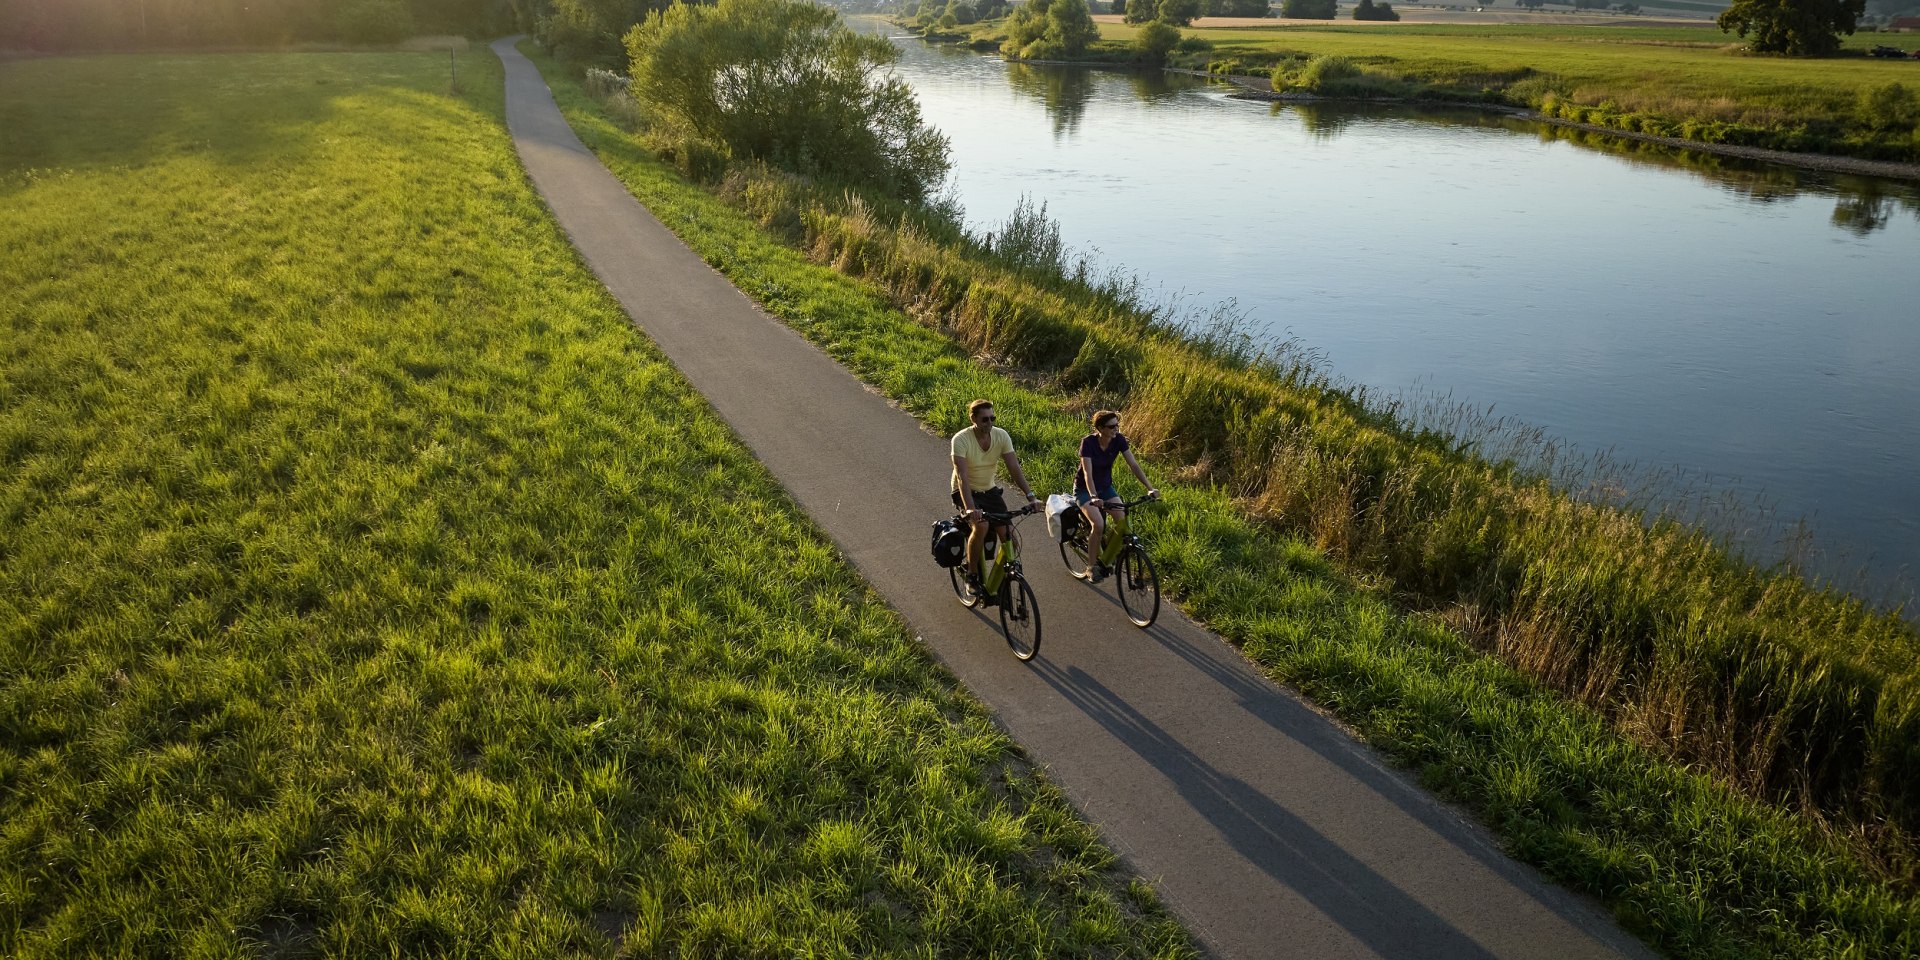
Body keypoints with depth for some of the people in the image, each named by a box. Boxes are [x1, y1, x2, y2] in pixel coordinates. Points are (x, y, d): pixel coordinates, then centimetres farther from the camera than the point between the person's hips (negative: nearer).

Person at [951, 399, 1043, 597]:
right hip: (966, 492, -4)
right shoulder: (961, 439, -23)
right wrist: (970, 508, -44)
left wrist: (1031, 496, -27)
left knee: (1008, 534, -11)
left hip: (990, 490, 4)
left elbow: (1015, 468, -14)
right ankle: (972, 574, -10)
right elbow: (962, 477, -32)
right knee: (981, 526, -31)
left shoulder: (1001, 436, -11)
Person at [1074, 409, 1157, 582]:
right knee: (1098, 524, -27)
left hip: (1105, 487, 5)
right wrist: (1093, 497, -49)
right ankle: (1091, 567, -8)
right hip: (1084, 489, -5)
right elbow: (1087, 473, -34)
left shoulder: (1119, 440, -13)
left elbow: (1133, 465, -14)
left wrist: (1150, 488, -25)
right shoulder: (1088, 442, -26)